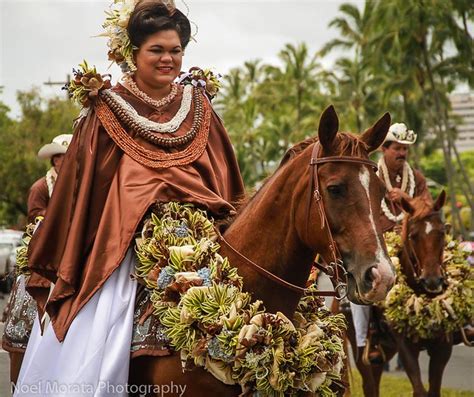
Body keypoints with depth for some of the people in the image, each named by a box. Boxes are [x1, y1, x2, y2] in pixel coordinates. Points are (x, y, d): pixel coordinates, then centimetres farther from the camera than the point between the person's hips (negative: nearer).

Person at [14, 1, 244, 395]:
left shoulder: (198, 108, 12)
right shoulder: (108, 111, 4)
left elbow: (223, 179, 17)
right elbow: (78, 185, 4)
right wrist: (61, 263, 2)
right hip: (120, 241, -2)